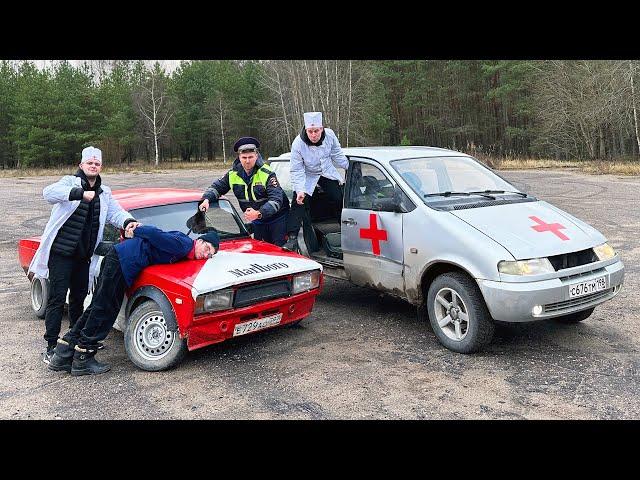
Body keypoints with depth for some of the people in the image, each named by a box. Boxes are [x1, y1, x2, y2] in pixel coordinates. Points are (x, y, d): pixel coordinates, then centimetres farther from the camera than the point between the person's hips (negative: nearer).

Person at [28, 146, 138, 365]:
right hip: (61, 252, -6)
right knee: (57, 298, -4)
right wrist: (80, 194, -37)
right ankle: (51, 347, 1)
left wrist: (128, 221, -22)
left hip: (84, 256, 6)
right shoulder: (70, 182, -5)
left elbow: (115, 212, 1)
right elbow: (49, 193, -24)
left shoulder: (104, 192, 13)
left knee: (79, 298, 17)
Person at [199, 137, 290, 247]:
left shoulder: (267, 173, -21)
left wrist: (259, 213, -45)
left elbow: (276, 200, -30)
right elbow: (217, 187, 8)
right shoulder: (233, 174, -4)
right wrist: (206, 199, -15)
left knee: (279, 247, -6)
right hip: (257, 221, 5)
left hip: (277, 217, -5)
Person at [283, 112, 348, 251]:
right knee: (298, 203, -19)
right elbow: (296, 170, -25)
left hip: (327, 172, 4)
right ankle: (292, 237, -20)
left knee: (339, 198, 6)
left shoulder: (330, 135, -21)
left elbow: (337, 155, -1)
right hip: (308, 176, -3)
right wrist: (299, 190, -35)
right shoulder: (298, 144, -30)